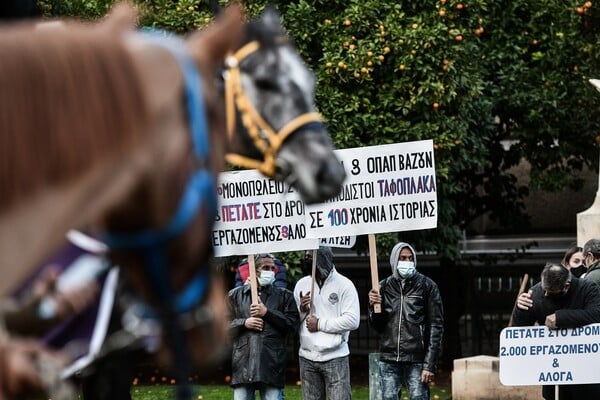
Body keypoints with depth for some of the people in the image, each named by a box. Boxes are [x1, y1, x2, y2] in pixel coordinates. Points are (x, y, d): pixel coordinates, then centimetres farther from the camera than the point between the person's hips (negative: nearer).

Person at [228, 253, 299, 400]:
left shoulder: (284, 295, 11)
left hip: (271, 365, -1)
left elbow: (292, 324, 1)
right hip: (243, 364, 1)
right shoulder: (235, 295, 14)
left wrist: (267, 312, -6)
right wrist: (244, 323, -4)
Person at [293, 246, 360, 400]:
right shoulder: (302, 284, 10)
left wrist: (320, 324, -12)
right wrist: (302, 310, -9)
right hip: (307, 358, 5)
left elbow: (352, 321, -12)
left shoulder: (344, 284, -4)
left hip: (335, 357, -4)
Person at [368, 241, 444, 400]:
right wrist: (373, 306, -8)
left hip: (416, 360, -3)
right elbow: (377, 326, 14)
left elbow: (436, 326, -3)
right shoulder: (384, 287, 10)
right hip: (388, 360, 3)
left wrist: (430, 365, -10)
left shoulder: (427, 286, 1)